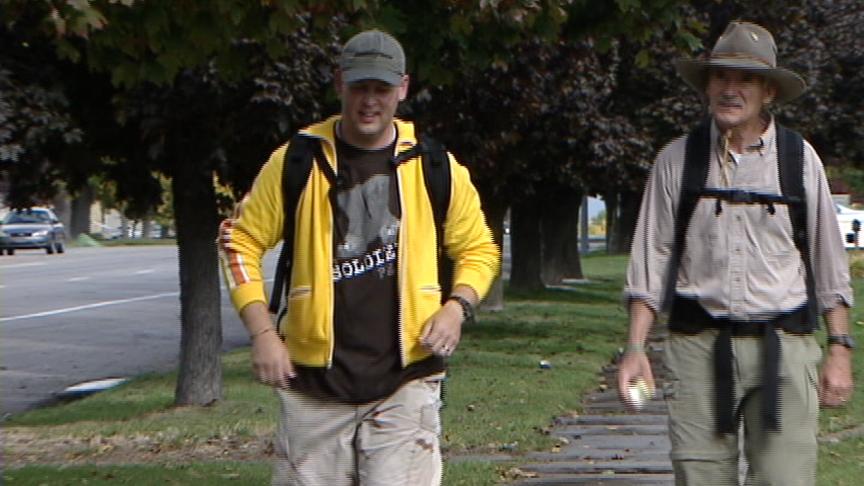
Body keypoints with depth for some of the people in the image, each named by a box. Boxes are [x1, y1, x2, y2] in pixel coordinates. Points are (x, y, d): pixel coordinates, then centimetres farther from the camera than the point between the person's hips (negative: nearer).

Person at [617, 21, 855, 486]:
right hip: (698, 344, 0)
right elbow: (651, 258, 5)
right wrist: (635, 347, -1)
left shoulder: (800, 158, 5)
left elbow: (828, 260, 10)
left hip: (782, 346, 0)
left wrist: (840, 348, 8)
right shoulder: (676, 160, 4)